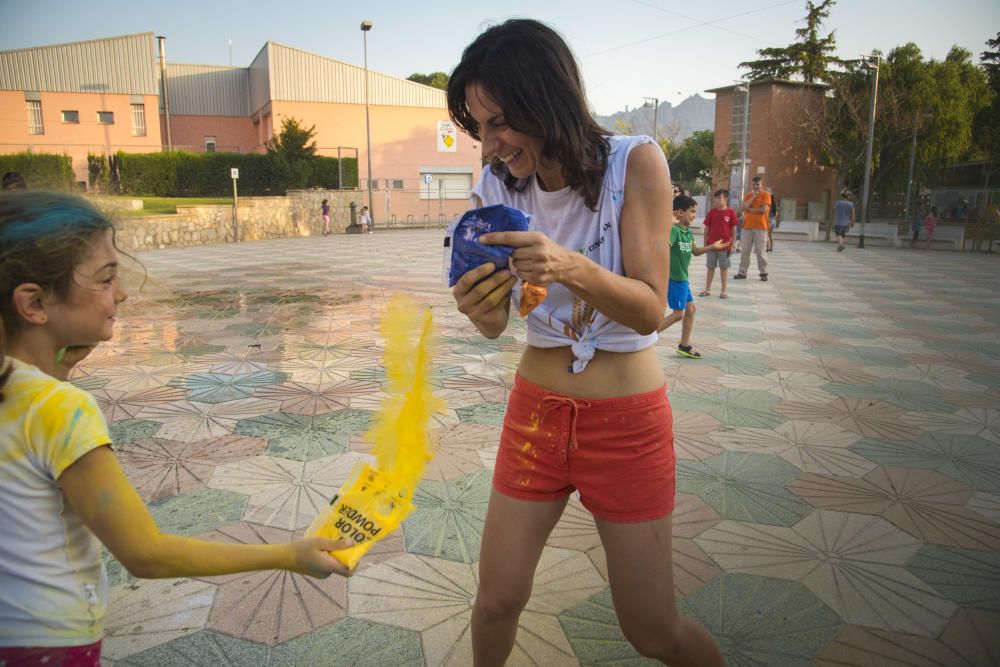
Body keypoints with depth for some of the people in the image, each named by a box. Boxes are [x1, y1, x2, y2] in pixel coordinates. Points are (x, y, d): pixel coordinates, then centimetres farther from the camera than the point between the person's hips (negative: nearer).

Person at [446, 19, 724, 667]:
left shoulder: (635, 163, -14)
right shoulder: (496, 187, -3)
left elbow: (650, 310, -16)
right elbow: (496, 326, -2)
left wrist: (571, 267, -36)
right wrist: (478, 308, -26)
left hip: (627, 418, -3)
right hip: (536, 410, 3)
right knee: (497, 602, 10)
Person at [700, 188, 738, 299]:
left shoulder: (731, 212, -5)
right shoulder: (712, 212, 1)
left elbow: (733, 230, -1)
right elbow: (706, 229, 4)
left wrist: (732, 245, -2)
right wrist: (705, 244, 2)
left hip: (725, 245, -2)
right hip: (711, 244, 2)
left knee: (724, 268, 7)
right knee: (710, 267, 11)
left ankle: (724, 291, 15)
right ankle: (707, 290, 20)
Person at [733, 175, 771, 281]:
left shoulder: (765, 195, -1)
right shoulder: (748, 195, 12)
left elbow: (764, 209, -15)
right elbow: (742, 207, -3)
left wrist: (750, 209, -5)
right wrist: (753, 197, -6)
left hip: (760, 228, -4)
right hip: (747, 227, 4)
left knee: (760, 252, -2)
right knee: (745, 251, 3)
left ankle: (763, 273, 6)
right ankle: (742, 272, 7)